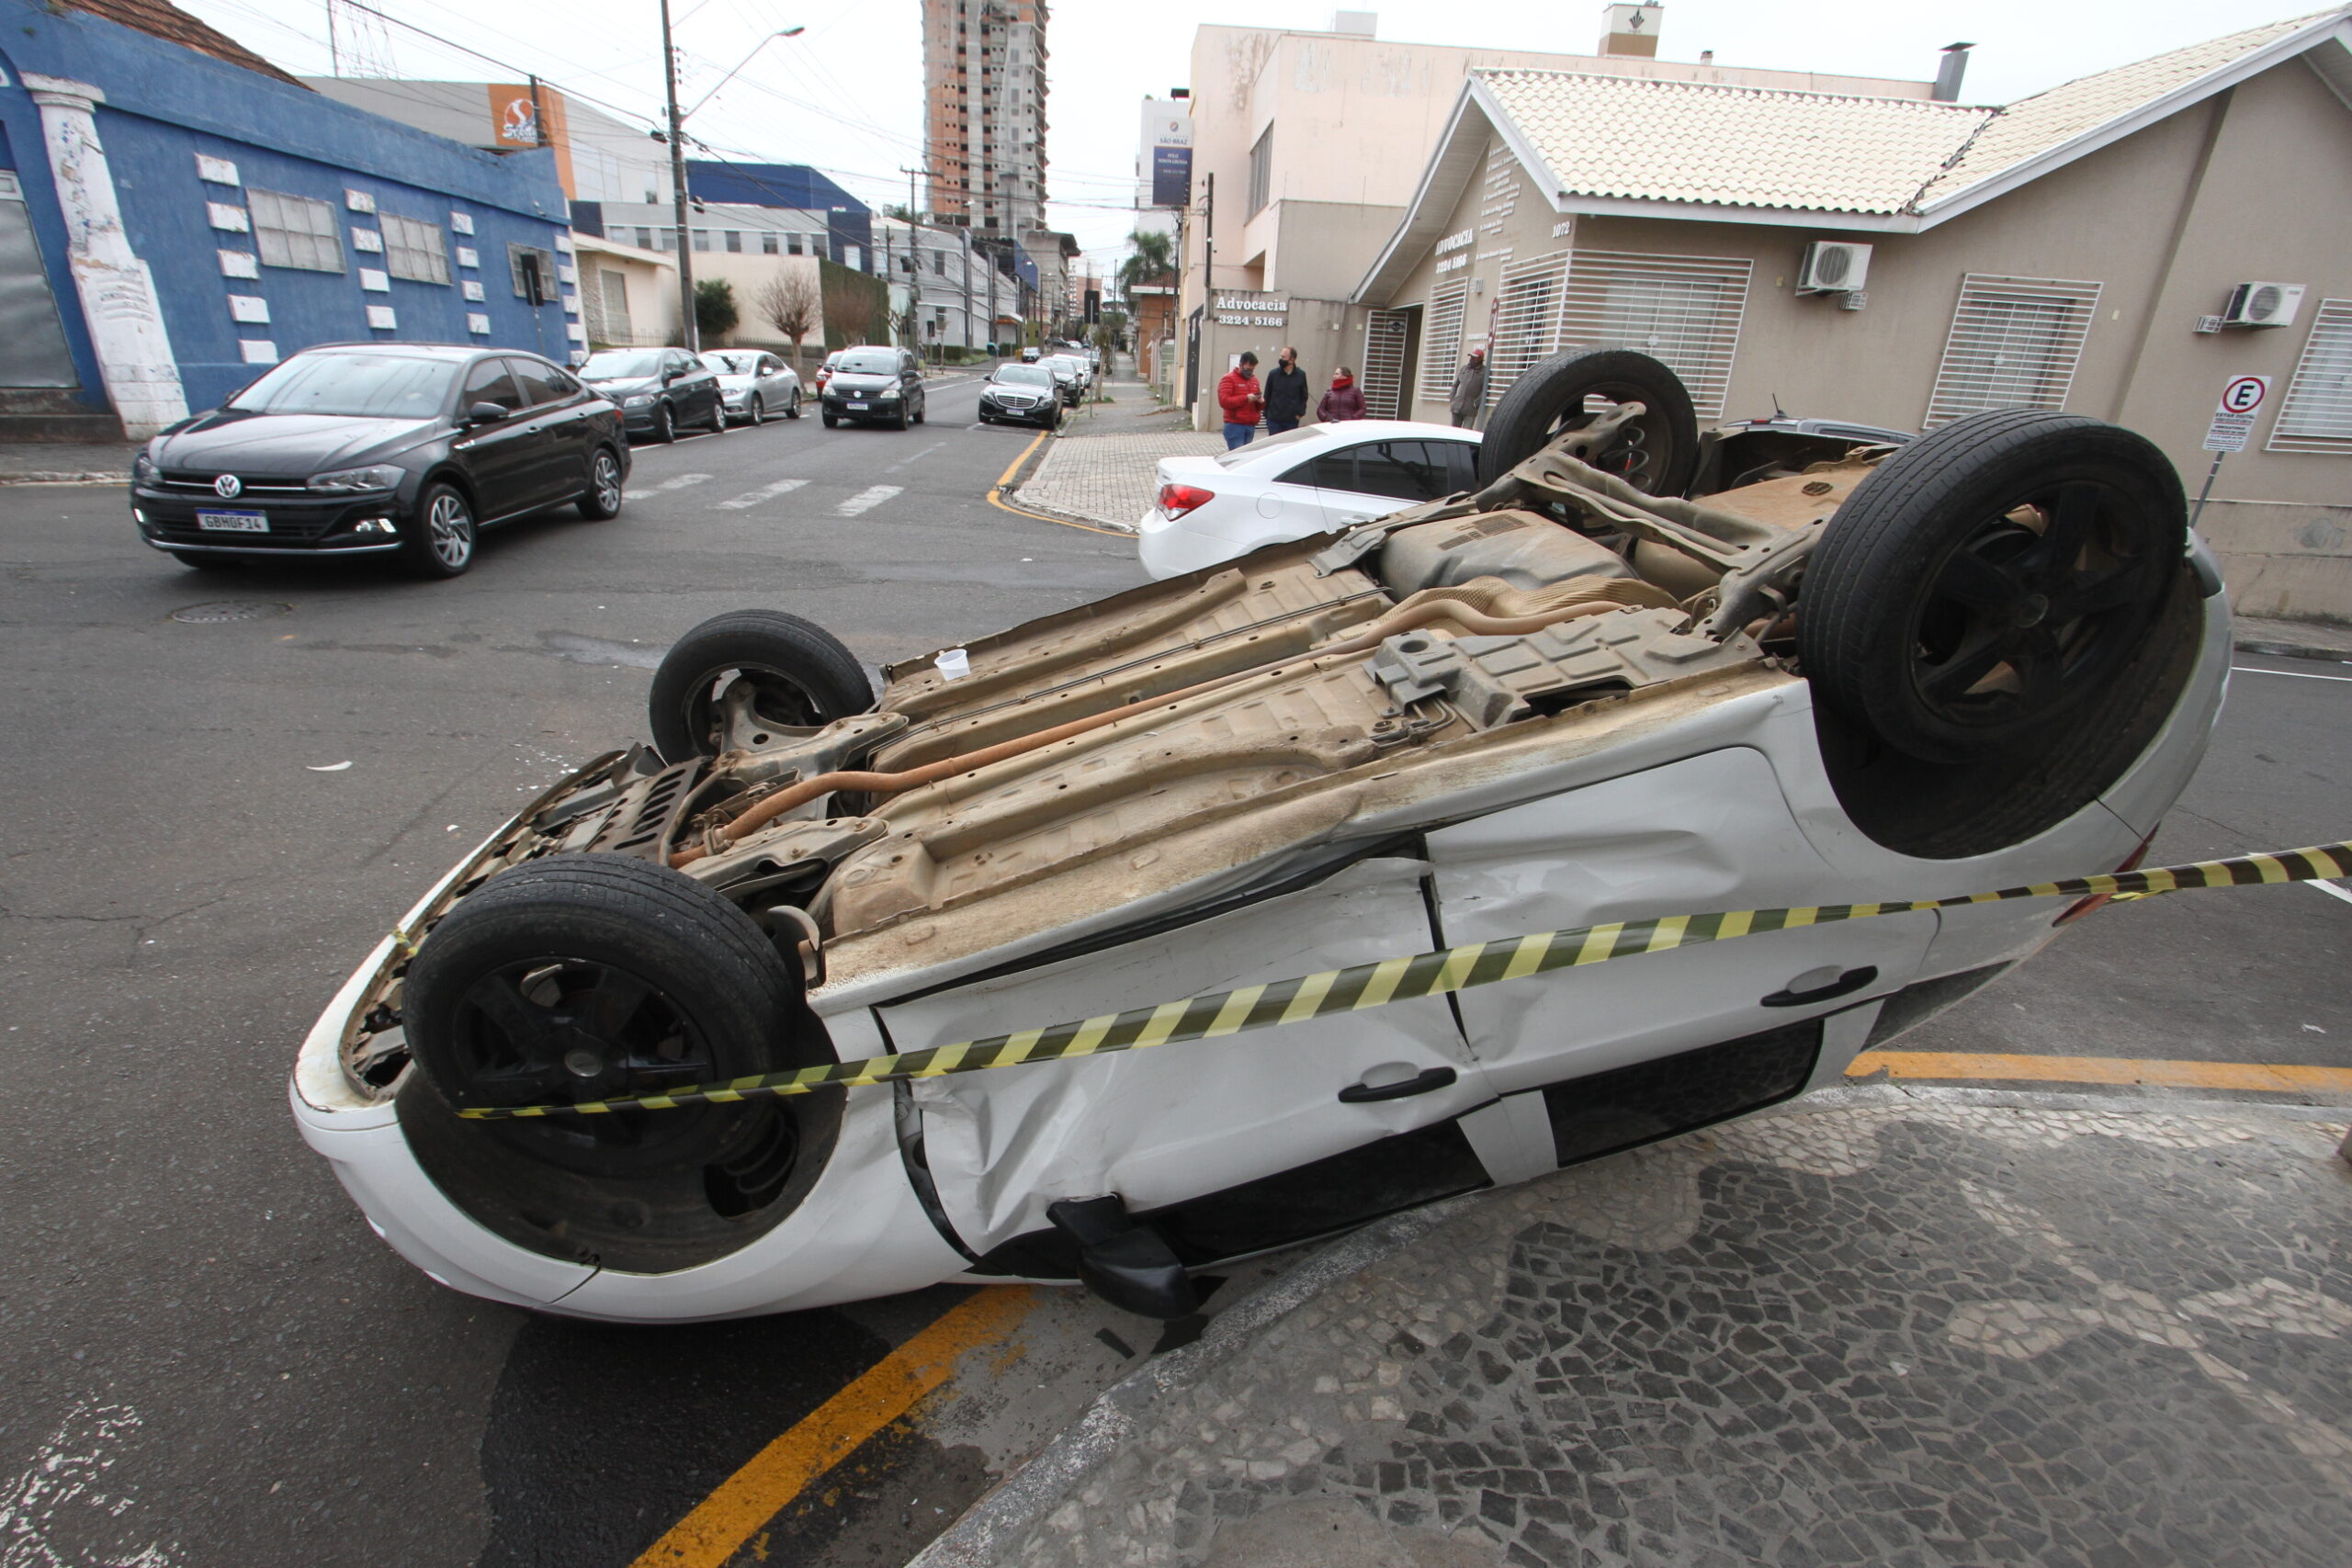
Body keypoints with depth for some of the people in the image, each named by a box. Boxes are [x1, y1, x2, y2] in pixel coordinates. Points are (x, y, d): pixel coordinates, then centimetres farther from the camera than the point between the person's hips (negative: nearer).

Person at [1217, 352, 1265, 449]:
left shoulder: (1254, 380, 20)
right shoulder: (1229, 379, -1)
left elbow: (1259, 407, 26)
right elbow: (1224, 401, -15)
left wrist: (1261, 402, 1)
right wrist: (1246, 398, -17)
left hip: (1251, 426, 6)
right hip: (1235, 426, -6)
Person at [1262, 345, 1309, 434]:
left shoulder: (1301, 375, 1)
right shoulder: (1273, 374, 0)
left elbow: (1304, 396, 10)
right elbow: (1267, 395, 5)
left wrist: (1300, 412, -2)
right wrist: (1266, 414, 2)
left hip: (1292, 420, 1)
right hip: (1274, 420, 0)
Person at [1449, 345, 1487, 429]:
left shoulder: (1484, 371, -1)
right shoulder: (1464, 368, 13)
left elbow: (1484, 390, -7)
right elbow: (1455, 385, 16)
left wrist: (1476, 403, -14)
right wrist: (1451, 399, 7)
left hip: (1470, 410, -4)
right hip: (1457, 406, 4)